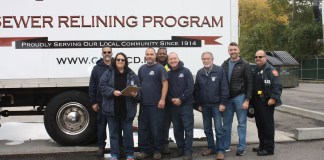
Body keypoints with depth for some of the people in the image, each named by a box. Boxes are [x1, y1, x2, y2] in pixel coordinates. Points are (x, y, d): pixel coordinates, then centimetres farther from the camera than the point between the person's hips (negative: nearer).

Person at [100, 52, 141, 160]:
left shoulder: (131, 74, 5)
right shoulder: (108, 73, 3)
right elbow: (103, 87, -4)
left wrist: (135, 94, -17)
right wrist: (113, 92, -19)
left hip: (127, 109, 0)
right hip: (112, 109, 0)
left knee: (128, 132, 6)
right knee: (114, 132, 9)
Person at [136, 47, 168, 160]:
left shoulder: (160, 68, -3)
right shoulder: (141, 69, 14)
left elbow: (165, 84, -9)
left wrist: (162, 99, -16)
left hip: (156, 104, -5)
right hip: (143, 104, 6)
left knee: (156, 128, 0)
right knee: (142, 128, 8)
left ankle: (157, 151, 12)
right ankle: (144, 150, 18)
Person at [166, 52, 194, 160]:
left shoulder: (186, 71, -2)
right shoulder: (167, 74, 10)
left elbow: (190, 88, -9)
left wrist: (181, 99, -14)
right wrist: (171, 99, -8)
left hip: (186, 105, -4)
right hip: (173, 106, 4)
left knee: (188, 128, -4)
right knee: (177, 129, 11)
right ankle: (180, 149, 23)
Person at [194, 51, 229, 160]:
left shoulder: (219, 70, -7)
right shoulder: (199, 73, 8)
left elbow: (224, 88, -9)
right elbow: (196, 90, 10)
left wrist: (222, 103, -13)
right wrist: (199, 104, 7)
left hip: (216, 105, -5)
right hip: (204, 106, 5)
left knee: (218, 129, -4)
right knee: (207, 129, 12)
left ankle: (220, 150, 4)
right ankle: (211, 148, 24)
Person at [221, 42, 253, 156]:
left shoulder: (245, 65, -3)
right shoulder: (225, 65, 9)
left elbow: (250, 83, -6)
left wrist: (247, 100, -12)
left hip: (240, 97, -4)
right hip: (227, 98, 4)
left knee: (241, 123, 3)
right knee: (226, 123, 9)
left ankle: (241, 148, 11)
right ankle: (225, 146, 20)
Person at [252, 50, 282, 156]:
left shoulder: (271, 70, -9)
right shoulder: (255, 71, 17)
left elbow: (277, 86, -16)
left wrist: (274, 98, -23)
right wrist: (252, 101, 18)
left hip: (267, 103, -8)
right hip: (257, 103, 8)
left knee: (268, 125, -3)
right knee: (260, 125, 15)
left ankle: (269, 148, 3)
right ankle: (262, 145, 26)